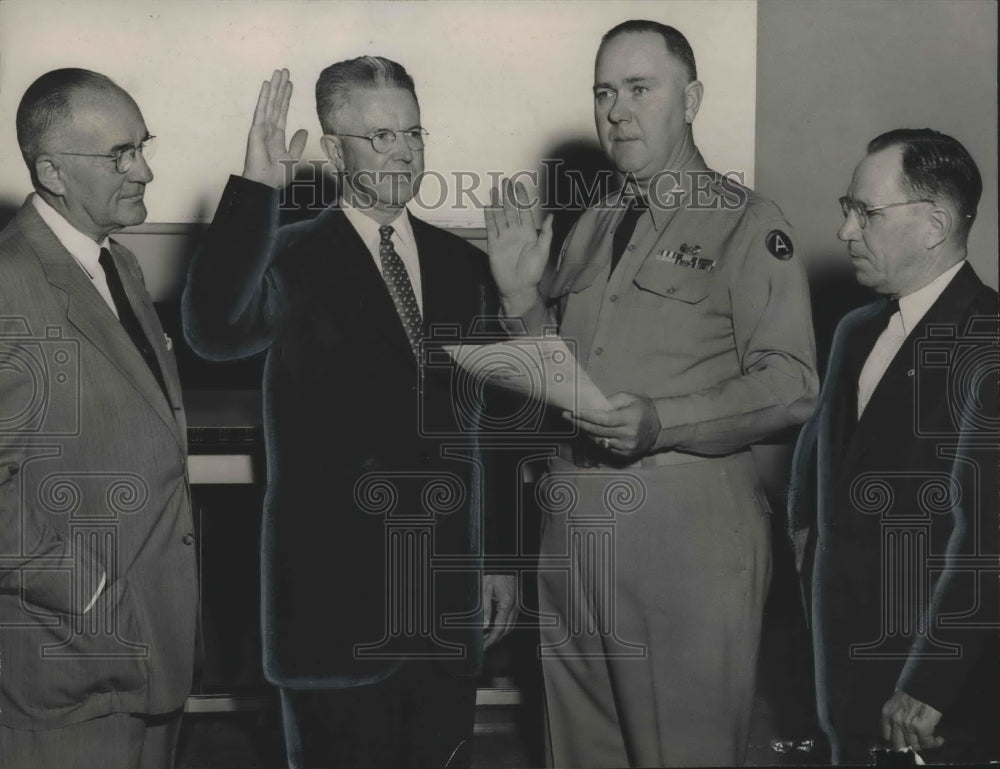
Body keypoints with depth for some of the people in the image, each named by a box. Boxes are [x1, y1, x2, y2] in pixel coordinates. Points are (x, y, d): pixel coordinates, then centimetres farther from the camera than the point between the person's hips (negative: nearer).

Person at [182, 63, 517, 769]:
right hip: (336, 600, -4)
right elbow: (215, 332, -28)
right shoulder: (292, 262, -6)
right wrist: (256, 189, -35)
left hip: (450, 603, 5)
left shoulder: (463, 266, 9)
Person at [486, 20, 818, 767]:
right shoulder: (591, 228, 16)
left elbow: (790, 384, -12)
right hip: (574, 521, 6)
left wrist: (660, 423, -23)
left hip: (686, 524, -6)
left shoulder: (745, 222, -4)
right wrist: (521, 293, 1)